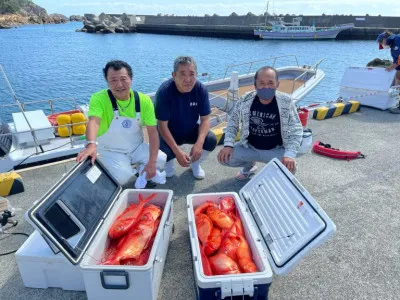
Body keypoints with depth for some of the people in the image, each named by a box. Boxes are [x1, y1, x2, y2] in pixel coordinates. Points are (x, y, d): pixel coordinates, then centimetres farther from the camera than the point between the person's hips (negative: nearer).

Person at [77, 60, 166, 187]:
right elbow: (93, 122, -37)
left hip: (137, 147, 3)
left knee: (161, 160, -18)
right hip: (111, 151, -3)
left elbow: (152, 131, -13)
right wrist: (91, 145, -60)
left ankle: (141, 173, 13)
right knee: (122, 177, -26)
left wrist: (152, 161, -23)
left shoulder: (144, 100, -12)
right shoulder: (99, 99, -20)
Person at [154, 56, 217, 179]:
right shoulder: (164, 91, -27)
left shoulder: (201, 89, -18)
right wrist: (178, 152, -32)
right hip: (169, 134, -3)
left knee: (211, 140, -23)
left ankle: (195, 163, 9)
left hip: (191, 131, 3)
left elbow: (205, 119, -14)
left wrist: (199, 143, -32)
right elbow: (162, 125, -24)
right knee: (164, 153, -32)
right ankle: (169, 162, 9)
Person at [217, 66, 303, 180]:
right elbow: (232, 122, -2)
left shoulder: (286, 102, -17)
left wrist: (290, 154, -28)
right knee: (224, 158, -15)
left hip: (276, 149, -2)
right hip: (249, 147, 2)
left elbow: (296, 130, -13)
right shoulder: (245, 100, -14)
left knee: (290, 167, -30)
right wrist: (228, 145, -16)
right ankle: (249, 165, 20)